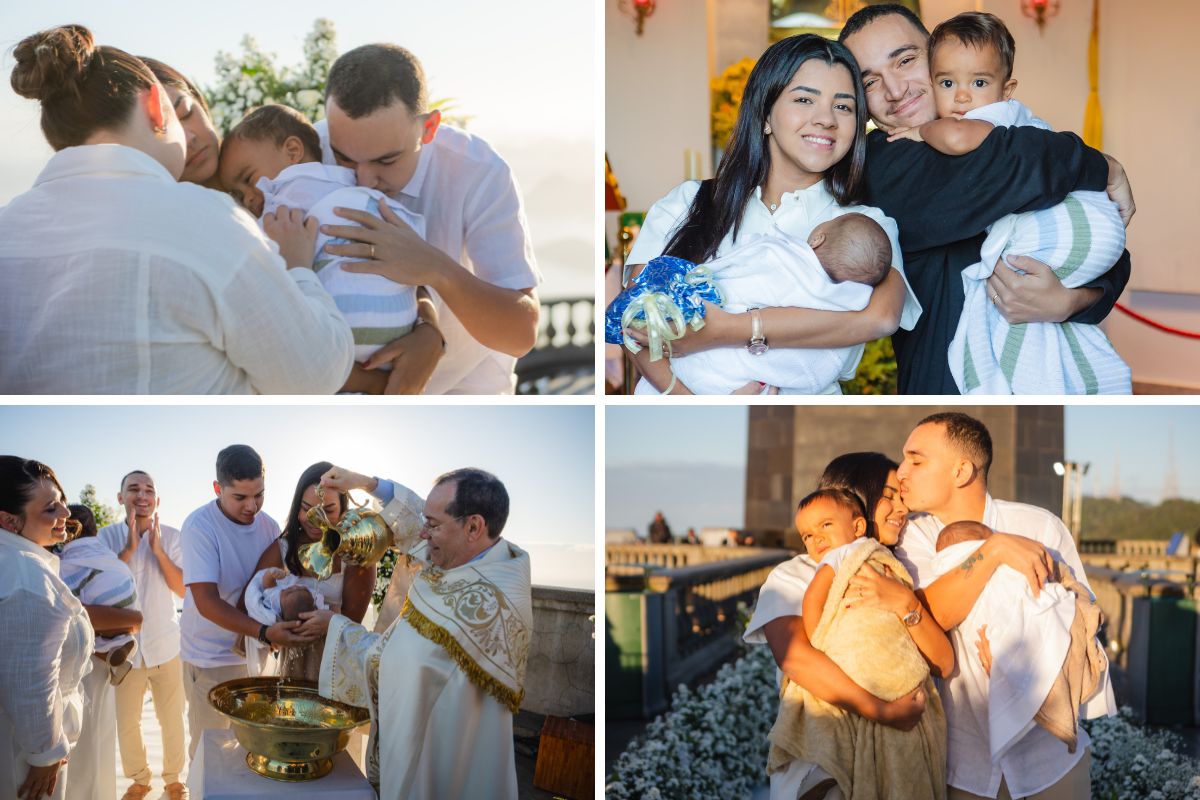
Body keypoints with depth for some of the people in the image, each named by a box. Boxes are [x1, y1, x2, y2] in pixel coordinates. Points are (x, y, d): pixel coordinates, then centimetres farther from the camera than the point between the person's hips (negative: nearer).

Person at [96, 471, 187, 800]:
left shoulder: (171, 536, -6)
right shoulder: (107, 536, -5)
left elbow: (184, 589, -9)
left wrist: (158, 550, -20)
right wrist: (129, 548, -21)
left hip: (165, 644, 0)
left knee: (172, 719, 10)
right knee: (127, 722, 10)